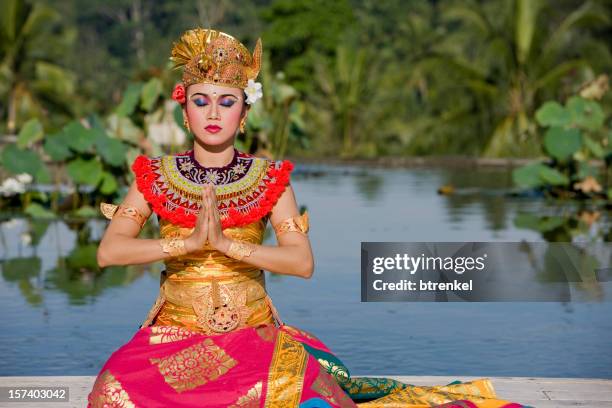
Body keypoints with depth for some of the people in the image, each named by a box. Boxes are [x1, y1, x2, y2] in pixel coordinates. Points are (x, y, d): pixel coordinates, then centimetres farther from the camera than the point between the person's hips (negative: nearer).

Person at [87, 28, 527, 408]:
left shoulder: (270, 178, 4)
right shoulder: (155, 176, 5)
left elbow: (302, 261, -9)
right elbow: (108, 251, -7)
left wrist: (225, 242, -20)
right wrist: (188, 241, -19)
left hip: (254, 334, 0)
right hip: (174, 335, 0)